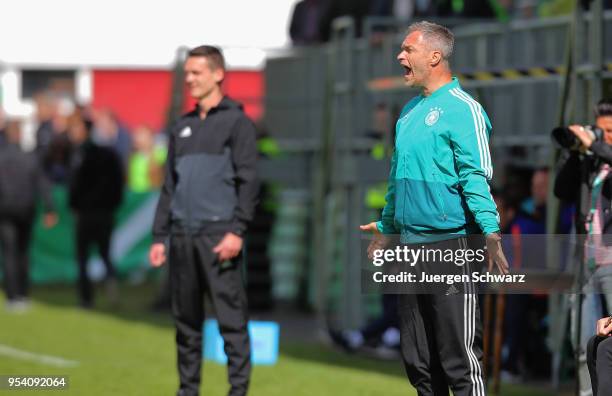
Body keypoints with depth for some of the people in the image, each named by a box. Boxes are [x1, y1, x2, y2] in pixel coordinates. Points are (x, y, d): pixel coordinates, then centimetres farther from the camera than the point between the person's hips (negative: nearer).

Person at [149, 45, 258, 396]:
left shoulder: (237, 122, 1)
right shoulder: (182, 127, 19)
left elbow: (248, 181, -6)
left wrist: (237, 231, -15)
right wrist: (159, 236, 13)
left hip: (218, 234, -6)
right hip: (182, 236, 6)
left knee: (231, 318, -7)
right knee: (186, 320, 8)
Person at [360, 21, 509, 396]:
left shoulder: (462, 109, -10)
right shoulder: (410, 111, 16)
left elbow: (475, 177, -17)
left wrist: (491, 233, -27)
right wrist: (386, 225, 30)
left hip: (450, 244, -9)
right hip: (411, 245, 9)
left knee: (459, 355, -8)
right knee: (417, 358, 11)